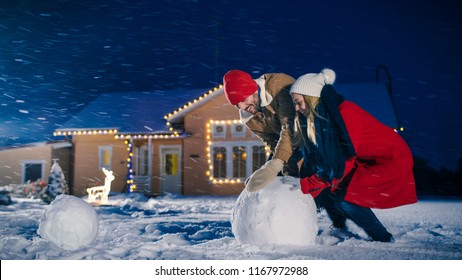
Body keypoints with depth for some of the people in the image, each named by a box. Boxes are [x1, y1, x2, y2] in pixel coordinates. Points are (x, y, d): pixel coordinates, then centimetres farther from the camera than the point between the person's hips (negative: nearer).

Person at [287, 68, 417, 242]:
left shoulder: (344, 112, -27)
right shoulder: (319, 116, -1)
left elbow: (345, 159, -28)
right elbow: (316, 156, 1)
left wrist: (306, 185, -25)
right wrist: (303, 182, -11)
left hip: (391, 158, -9)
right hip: (364, 161, 9)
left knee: (344, 199, -20)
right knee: (322, 192, -3)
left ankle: (384, 240, -4)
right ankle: (342, 233, 15)